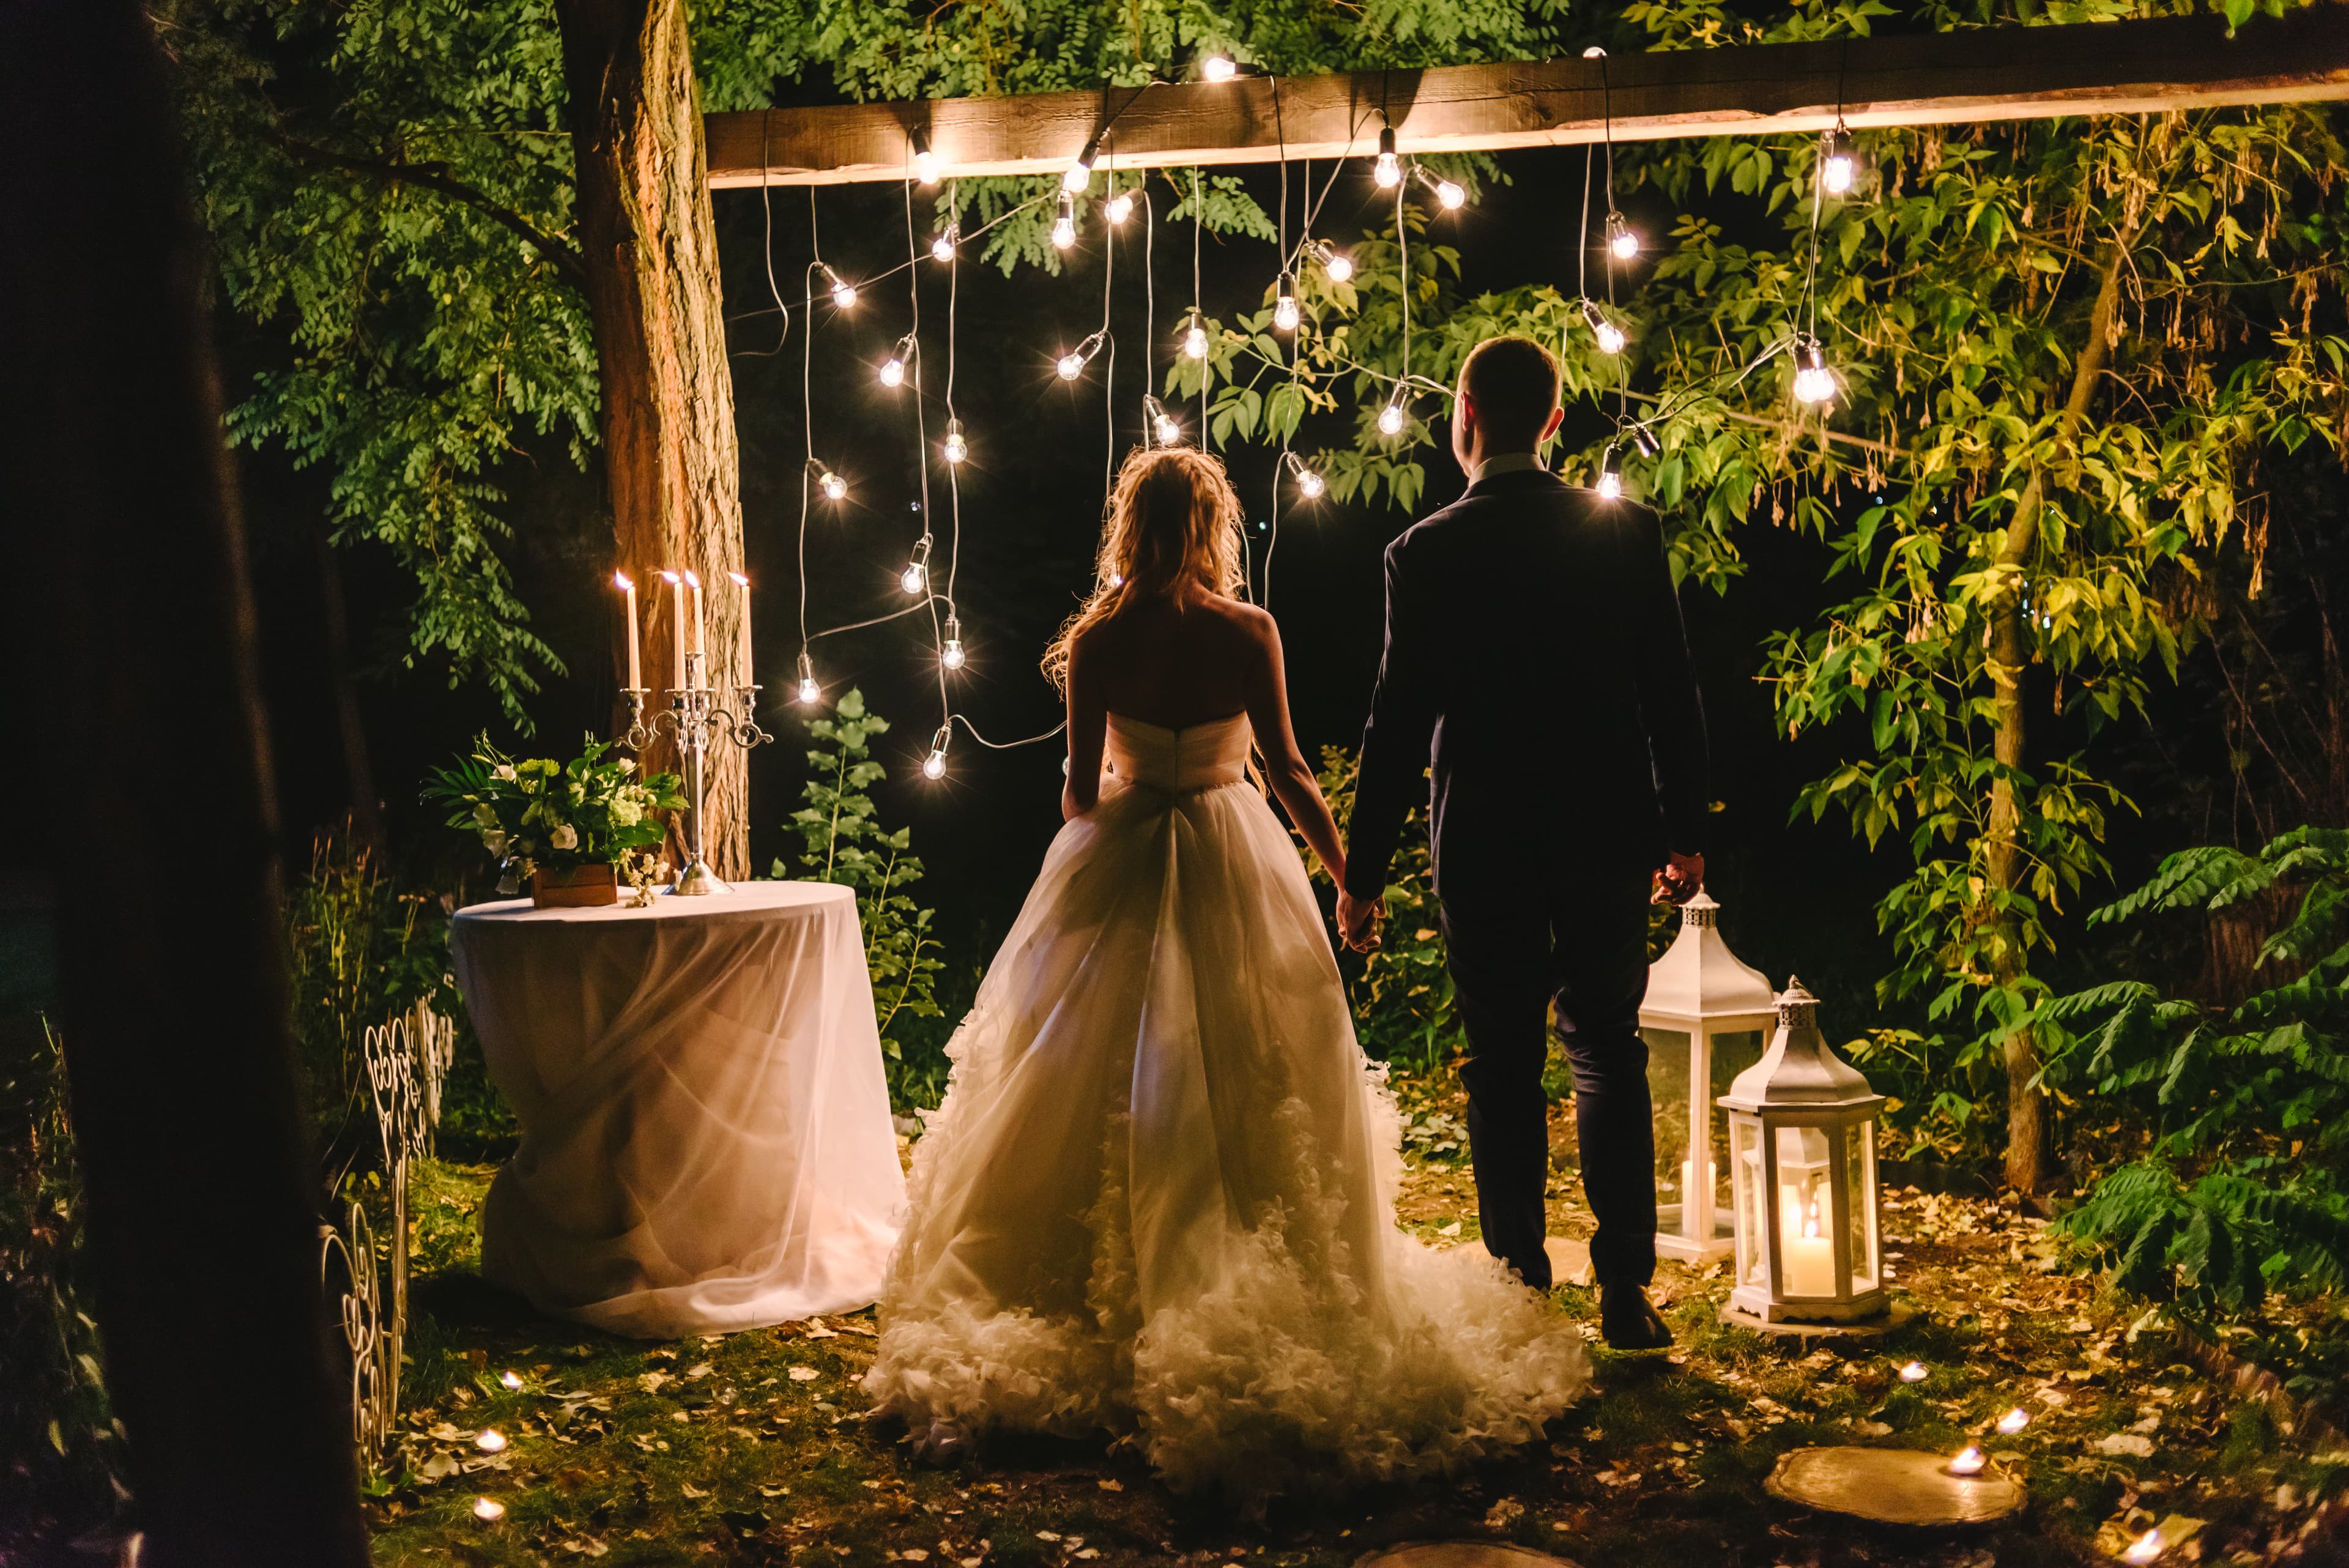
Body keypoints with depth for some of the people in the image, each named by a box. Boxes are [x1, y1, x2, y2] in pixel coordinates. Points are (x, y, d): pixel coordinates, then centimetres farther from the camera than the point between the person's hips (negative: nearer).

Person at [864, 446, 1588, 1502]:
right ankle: (1278, 1301, 15)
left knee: (1098, 1086, 11)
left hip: (1120, 866, 0)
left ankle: (1090, 1302, 17)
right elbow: (1287, 768, -8)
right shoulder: (1249, 632, -10)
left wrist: (1078, 849, 16)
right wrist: (1348, 869, 4)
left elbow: (1081, 789, -6)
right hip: (1233, 868, 0)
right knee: (1250, 1088, 9)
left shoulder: (1096, 641, -10)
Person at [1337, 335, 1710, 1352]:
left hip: (1483, 847, -2)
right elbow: (1671, 694, 1)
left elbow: (1400, 721, -7)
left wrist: (1364, 873, -1)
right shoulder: (1627, 532, -2)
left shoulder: (1425, 555, -8)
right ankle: (1626, 1294, 7)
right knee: (1609, 1057, 10)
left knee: (1502, 1067, 7)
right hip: (1605, 837, 2)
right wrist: (1683, 832, 11)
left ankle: (1523, 1292, 10)